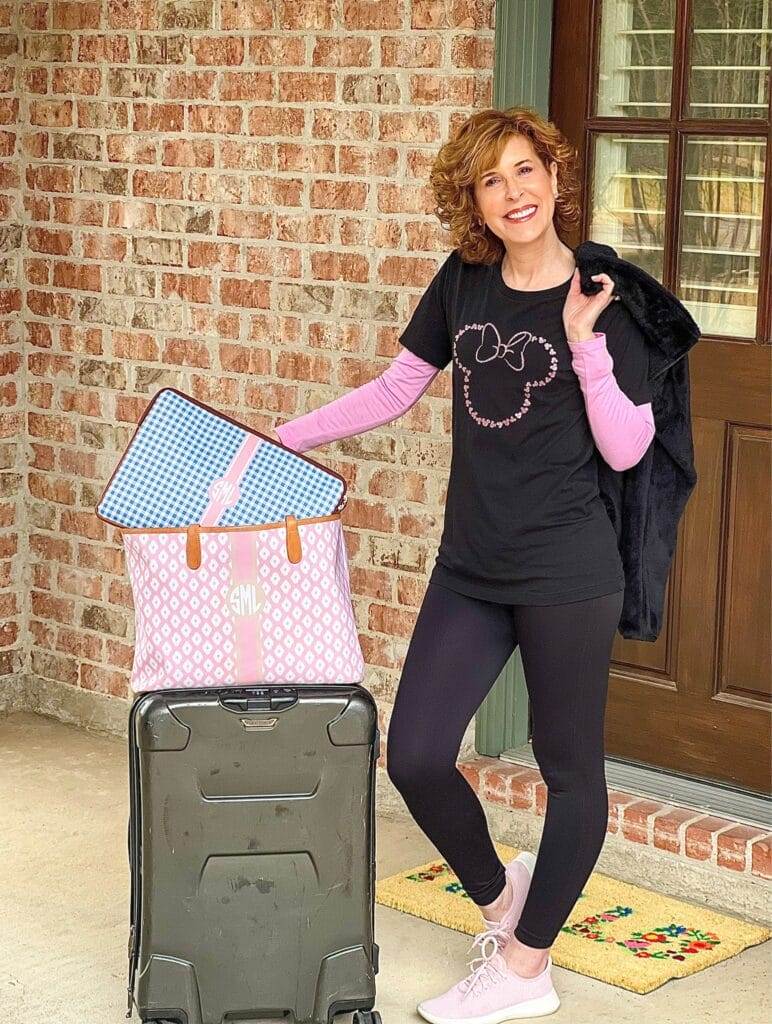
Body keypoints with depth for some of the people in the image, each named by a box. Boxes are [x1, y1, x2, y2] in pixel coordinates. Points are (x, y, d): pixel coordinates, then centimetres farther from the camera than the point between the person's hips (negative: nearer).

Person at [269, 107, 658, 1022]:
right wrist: (283, 437, 10)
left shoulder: (604, 298, -8)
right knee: (415, 757, 2)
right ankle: (497, 894, 30)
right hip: (469, 570, 5)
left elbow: (626, 450, -9)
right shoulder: (463, 283, 5)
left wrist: (586, 344, -19)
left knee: (570, 768, 7)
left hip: (567, 574, -4)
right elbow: (395, 390, 13)